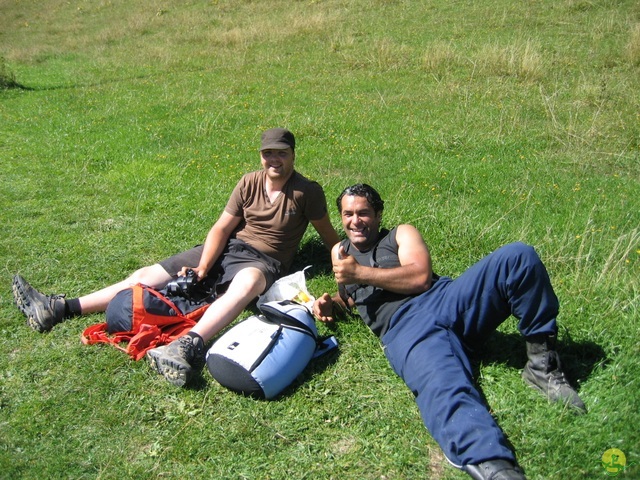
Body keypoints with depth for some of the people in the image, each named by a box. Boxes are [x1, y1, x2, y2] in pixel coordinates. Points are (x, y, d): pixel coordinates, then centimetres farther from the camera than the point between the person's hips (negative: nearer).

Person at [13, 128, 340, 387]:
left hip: (263, 260, -5)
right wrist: (202, 268, -12)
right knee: (147, 276, -4)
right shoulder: (249, 182, 4)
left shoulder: (308, 192, -6)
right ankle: (57, 309, -5)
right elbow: (222, 227, 0)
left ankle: (189, 346, -67)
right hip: (227, 247, 6)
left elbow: (328, 234, 5)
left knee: (247, 282, -46)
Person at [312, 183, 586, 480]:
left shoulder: (401, 234, 21)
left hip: (447, 299, 2)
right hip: (404, 329, -1)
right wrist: (331, 303, 16)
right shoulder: (340, 251, 31)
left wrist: (361, 272, -2)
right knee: (445, 392, -36)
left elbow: (420, 277, 2)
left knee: (518, 256, -23)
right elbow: (351, 294, 40)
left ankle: (542, 363, -12)